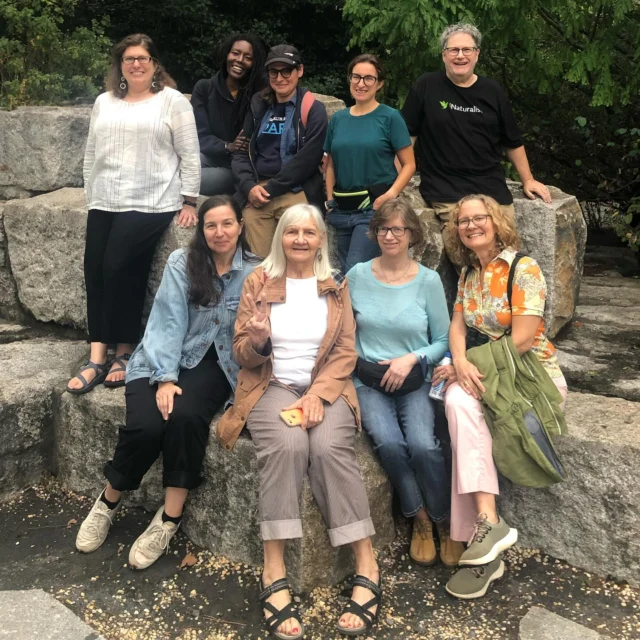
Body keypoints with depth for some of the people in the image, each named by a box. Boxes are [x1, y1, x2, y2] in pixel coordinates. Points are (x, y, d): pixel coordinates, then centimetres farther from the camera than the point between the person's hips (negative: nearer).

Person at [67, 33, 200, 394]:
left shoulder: (172, 101, 1)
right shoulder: (104, 103, 17)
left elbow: (189, 155, -3)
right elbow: (92, 154, 20)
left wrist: (189, 202, -8)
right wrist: (92, 198, 14)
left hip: (149, 203, -6)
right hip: (105, 204, 6)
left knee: (120, 270, -16)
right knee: (95, 273, -5)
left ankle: (125, 352, 0)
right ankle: (97, 357, -1)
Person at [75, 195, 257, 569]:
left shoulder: (254, 272, 0)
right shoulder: (182, 263, -2)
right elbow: (169, 323, -9)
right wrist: (165, 378, -19)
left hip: (214, 363, 0)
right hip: (164, 359, 0)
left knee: (186, 416, -31)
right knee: (147, 424, -25)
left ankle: (170, 520, -17)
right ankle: (109, 501, 5)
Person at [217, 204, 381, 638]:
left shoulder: (336, 287, 12)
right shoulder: (259, 281, 8)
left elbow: (346, 351, 4)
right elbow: (243, 356, 5)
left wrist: (318, 393, -13)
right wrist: (258, 339, -20)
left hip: (326, 387, 1)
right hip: (272, 386, -1)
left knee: (330, 447, -30)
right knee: (287, 445, -33)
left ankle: (367, 567, -23)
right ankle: (275, 574, -30)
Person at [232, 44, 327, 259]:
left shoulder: (313, 109, 1)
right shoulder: (258, 105, 14)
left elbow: (307, 160, -8)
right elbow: (242, 151, 12)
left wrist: (270, 189, -9)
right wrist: (249, 186, -6)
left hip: (296, 195, -3)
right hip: (255, 194, 3)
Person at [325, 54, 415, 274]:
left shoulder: (390, 117, -3)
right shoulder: (337, 119, 10)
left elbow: (409, 164, -5)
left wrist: (391, 194, -18)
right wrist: (330, 199, 4)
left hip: (375, 207, -5)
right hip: (342, 209, 5)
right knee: (345, 271, 13)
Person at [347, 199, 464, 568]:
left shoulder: (428, 281, 1)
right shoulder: (357, 276, 3)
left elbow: (442, 341, 5)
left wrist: (411, 358, -10)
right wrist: (354, 362, -3)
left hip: (414, 381, 0)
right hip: (369, 381, 1)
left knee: (423, 445, -26)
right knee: (389, 443, -27)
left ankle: (445, 522, -1)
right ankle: (420, 519, -3)